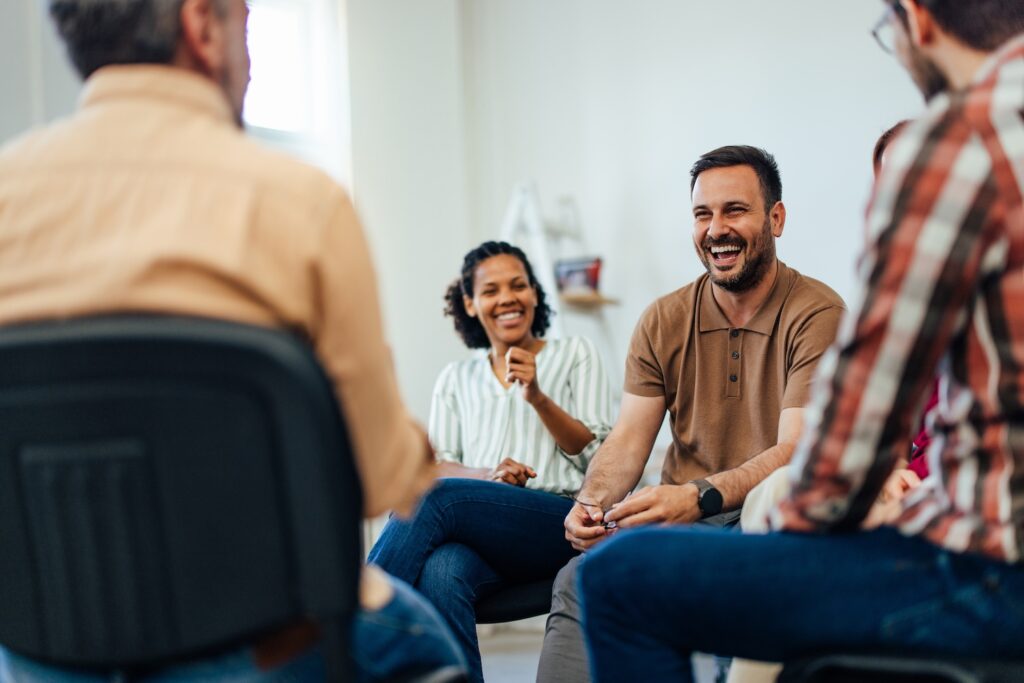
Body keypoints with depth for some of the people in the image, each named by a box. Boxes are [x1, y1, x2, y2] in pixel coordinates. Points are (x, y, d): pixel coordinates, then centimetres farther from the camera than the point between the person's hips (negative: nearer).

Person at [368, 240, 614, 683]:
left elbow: (598, 456, 8)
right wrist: (487, 475, -7)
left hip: (558, 525, -2)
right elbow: (435, 466, 15)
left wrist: (537, 397, -8)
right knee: (441, 574, -37)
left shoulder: (575, 355, 17)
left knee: (438, 497, -31)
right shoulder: (457, 378, 24)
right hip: (480, 533, 3)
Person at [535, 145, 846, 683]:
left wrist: (698, 497, -34)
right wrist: (592, 501, -18)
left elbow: (796, 450, -17)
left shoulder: (817, 314, -7)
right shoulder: (663, 321, 9)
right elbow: (629, 438, 5)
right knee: (580, 581, -24)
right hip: (676, 518, 4)